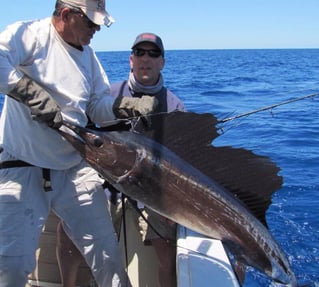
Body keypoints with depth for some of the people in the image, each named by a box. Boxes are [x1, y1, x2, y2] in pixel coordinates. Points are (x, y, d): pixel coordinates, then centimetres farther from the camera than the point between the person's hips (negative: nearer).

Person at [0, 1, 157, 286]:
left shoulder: (87, 54, 13)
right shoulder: (28, 34, -7)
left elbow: (99, 107, 11)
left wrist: (125, 106, -7)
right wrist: (32, 92, -26)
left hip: (75, 169, 5)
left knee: (107, 253, 8)